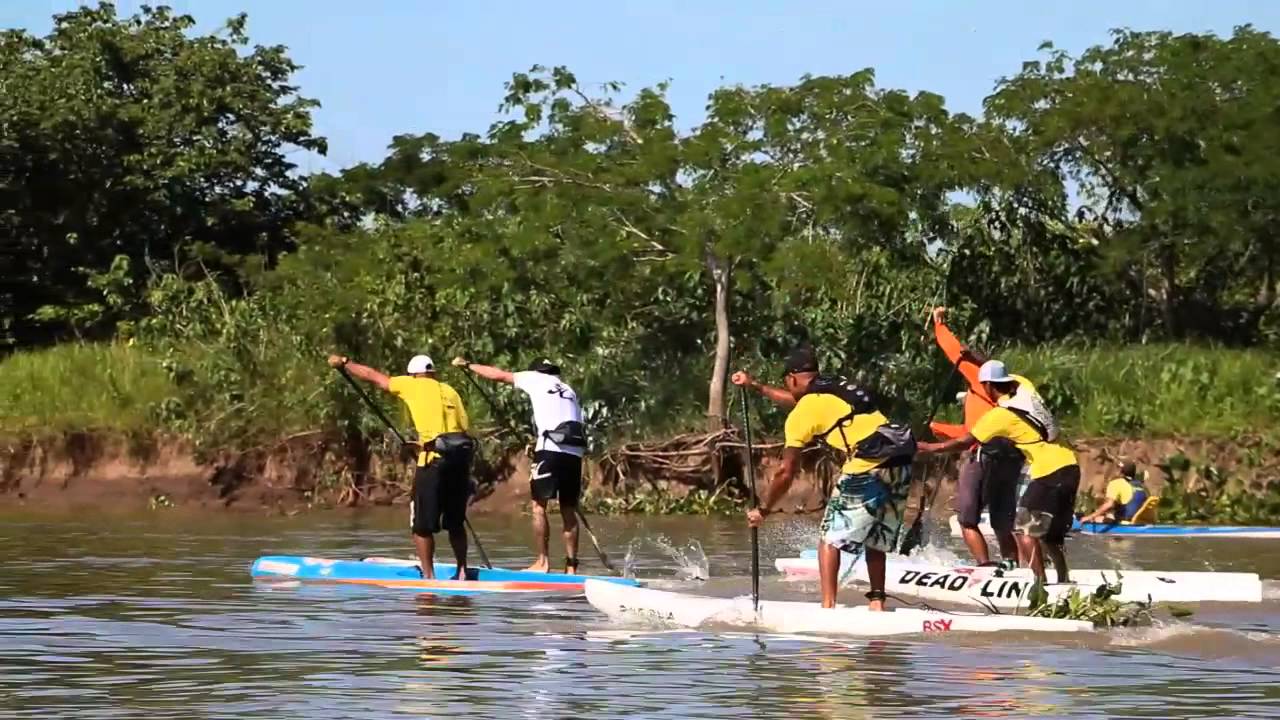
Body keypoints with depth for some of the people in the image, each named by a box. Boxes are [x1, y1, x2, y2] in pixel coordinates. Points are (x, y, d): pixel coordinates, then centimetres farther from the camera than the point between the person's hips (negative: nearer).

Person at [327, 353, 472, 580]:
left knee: (422, 525, 2)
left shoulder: (412, 385, 6)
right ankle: (462, 573, 17)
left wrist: (344, 363, 27)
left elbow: (373, 376, 14)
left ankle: (429, 577, 0)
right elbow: (465, 427, 13)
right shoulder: (450, 391, 18)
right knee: (456, 522, 16)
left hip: (435, 458, -5)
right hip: (461, 455, 5)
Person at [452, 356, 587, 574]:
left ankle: (543, 562, -7)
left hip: (551, 449, -6)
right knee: (568, 509, 8)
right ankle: (571, 566, 5)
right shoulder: (569, 391, 28)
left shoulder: (535, 378, 14)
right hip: (575, 452, 6)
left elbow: (499, 375, 20)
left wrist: (468, 365, 31)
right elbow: (578, 424, 20)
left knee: (539, 505, -1)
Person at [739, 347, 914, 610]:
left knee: (830, 538, 5)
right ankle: (877, 603, 17)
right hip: (901, 461, 7)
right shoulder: (839, 387, 23)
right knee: (875, 540, 20)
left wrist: (763, 509, 15)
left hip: (868, 467, -7)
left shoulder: (803, 412, 2)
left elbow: (786, 473, 3)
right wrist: (755, 386, 53)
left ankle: (828, 606, -3)